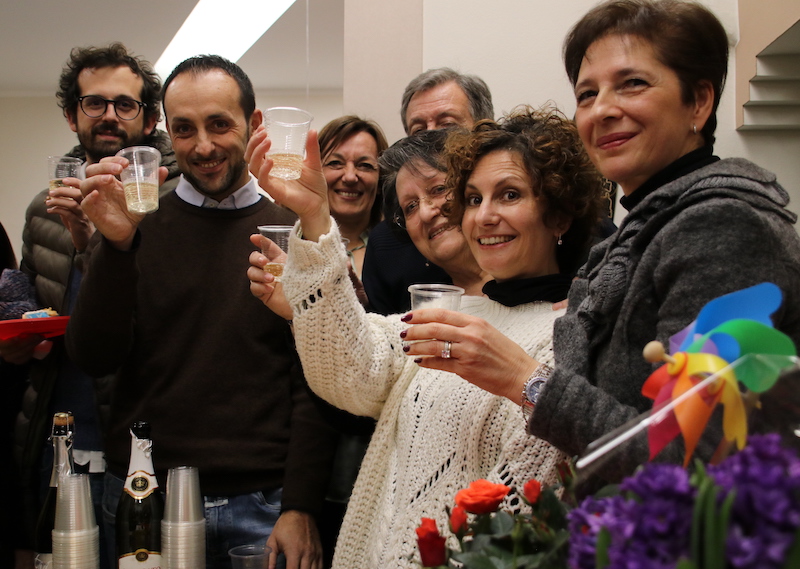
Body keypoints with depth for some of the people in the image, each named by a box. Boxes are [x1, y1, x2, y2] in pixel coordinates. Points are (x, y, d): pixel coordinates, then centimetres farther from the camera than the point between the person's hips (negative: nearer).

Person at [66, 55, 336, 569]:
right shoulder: (140, 226, 2)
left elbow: (314, 382, -2)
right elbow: (94, 358, -5)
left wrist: (300, 509, -9)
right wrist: (117, 244, -18)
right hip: (142, 501, 1)